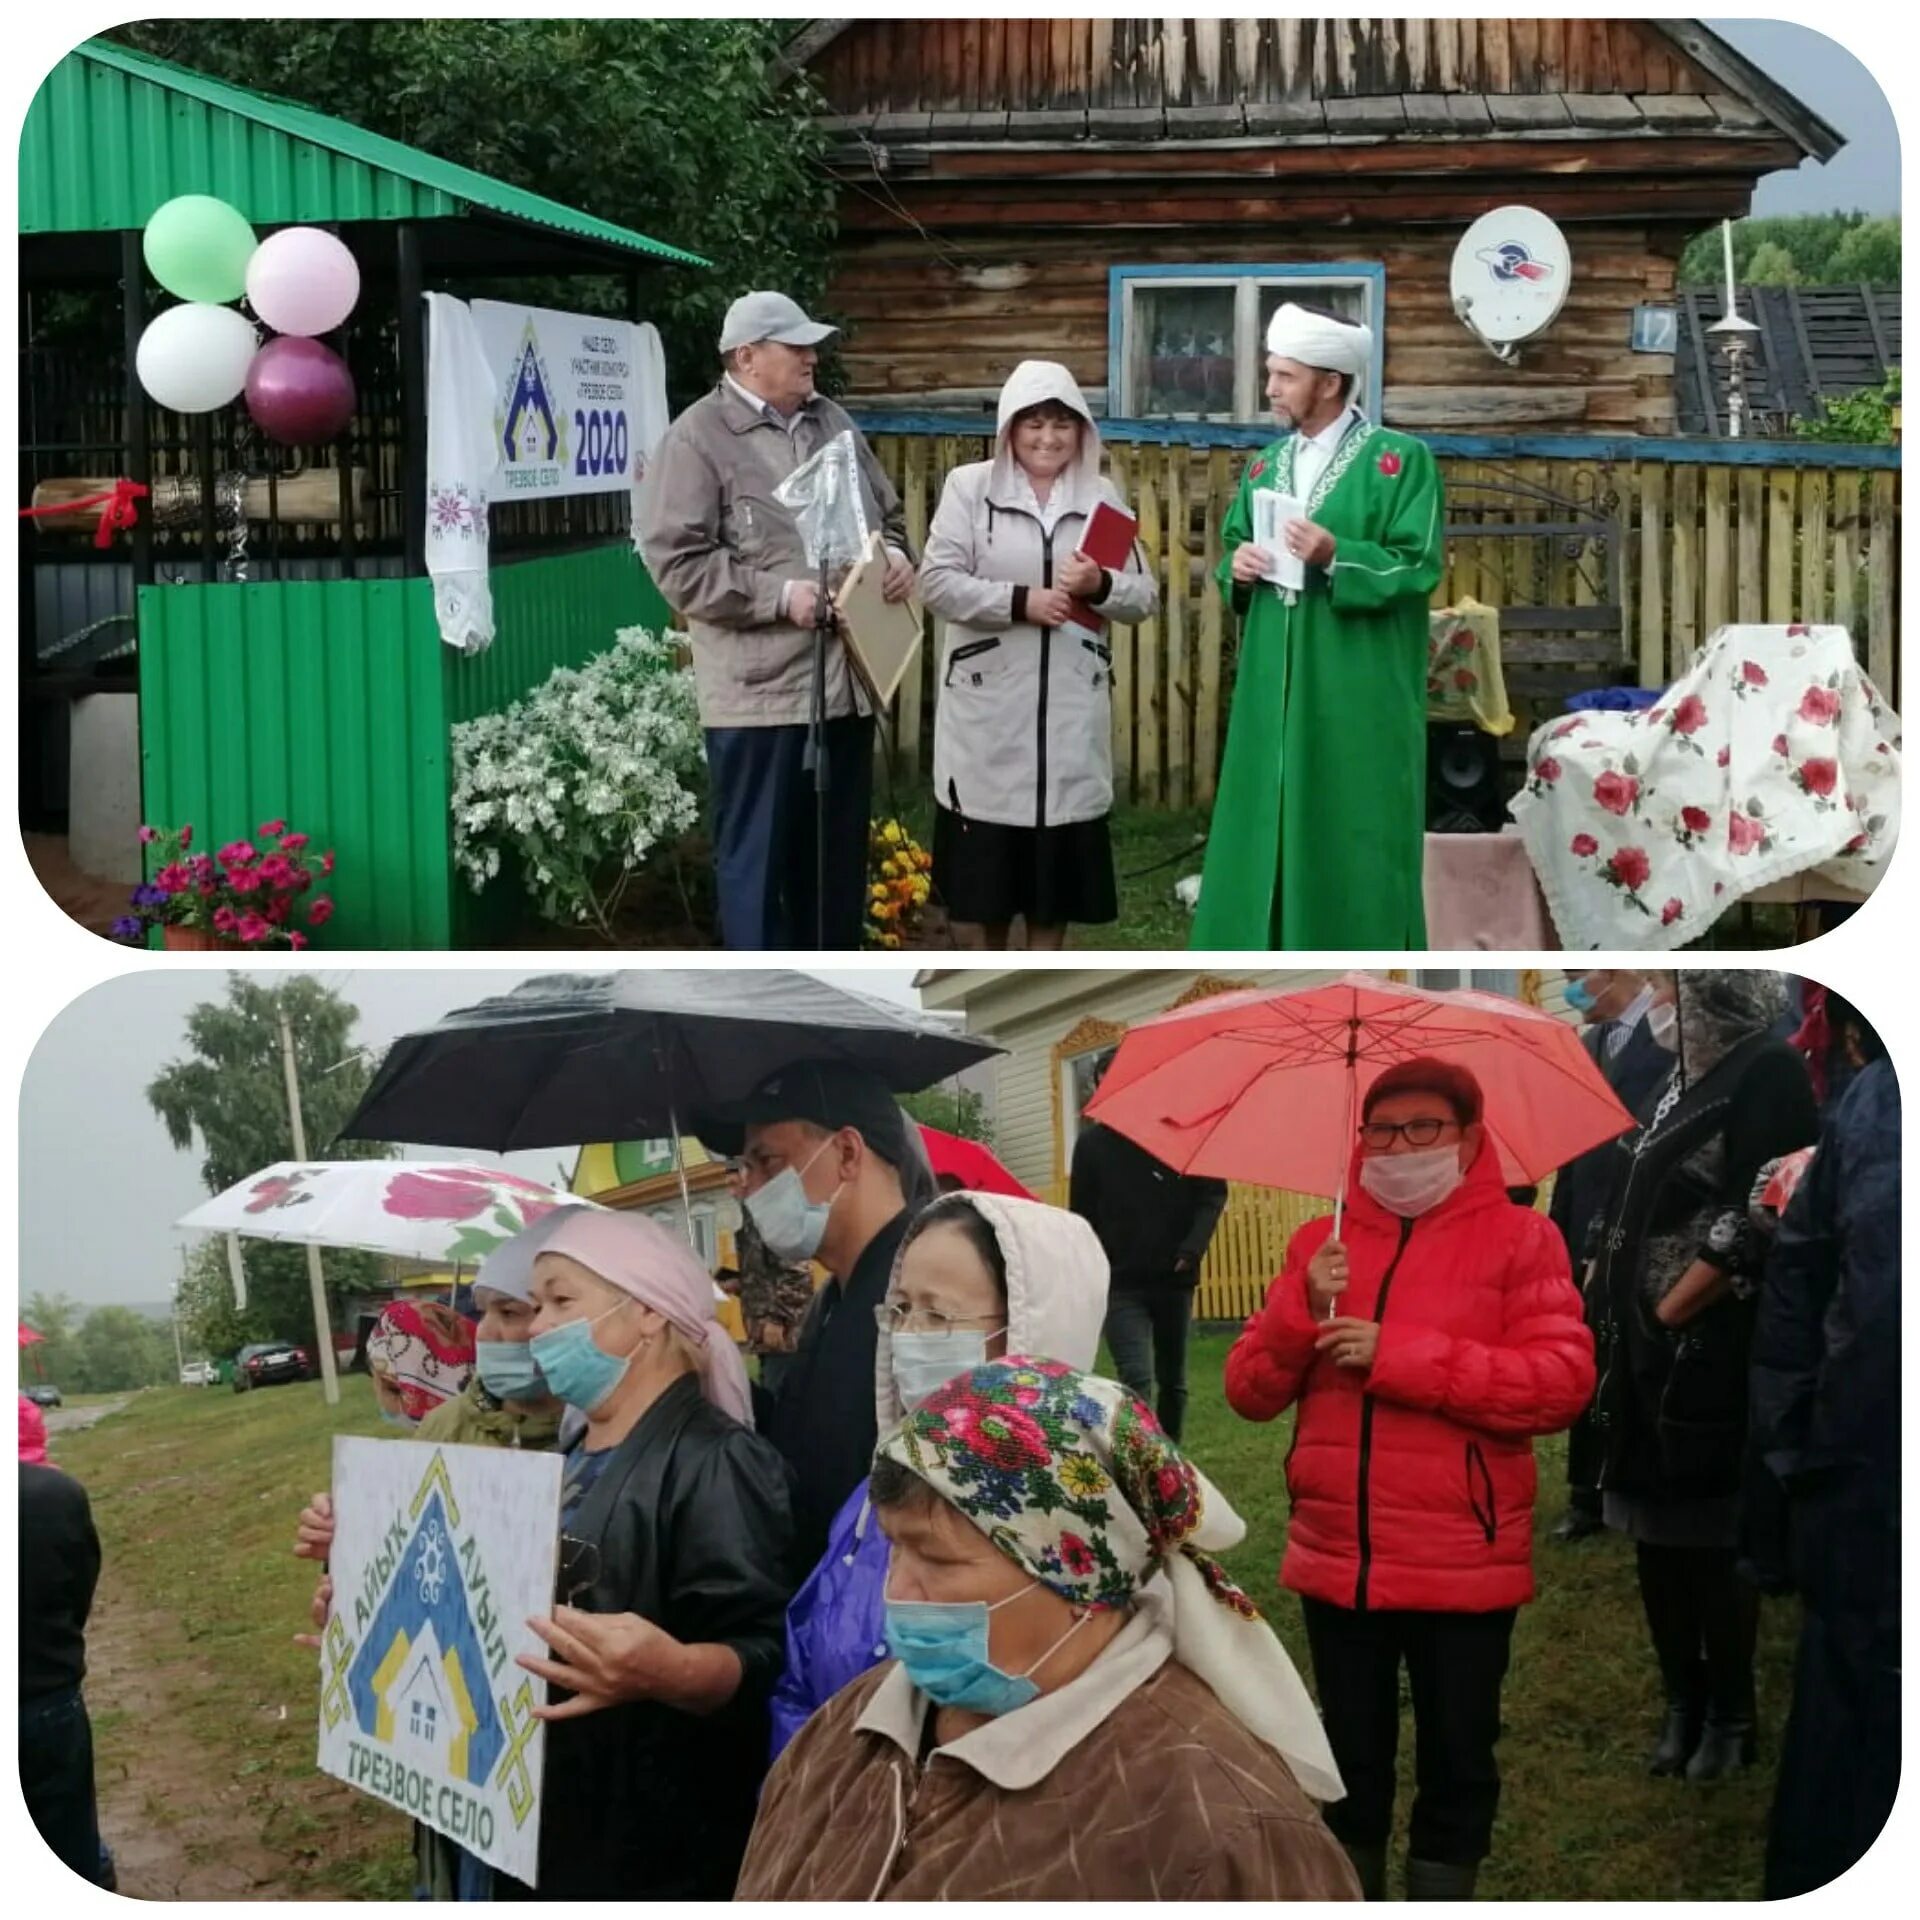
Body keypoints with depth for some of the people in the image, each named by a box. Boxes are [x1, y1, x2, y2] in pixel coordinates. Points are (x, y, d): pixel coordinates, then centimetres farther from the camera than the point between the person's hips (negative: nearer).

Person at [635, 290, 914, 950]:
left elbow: (887, 512, 25)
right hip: (760, 688, -7)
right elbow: (676, 559, -15)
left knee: (839, 853, 15)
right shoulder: (698, 437, -9)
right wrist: (779, 596, -20)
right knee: (760, 856, -1)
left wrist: (895, 555, 1)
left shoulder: (832, 422, 14)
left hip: (845, 677, 7)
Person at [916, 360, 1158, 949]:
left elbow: (1145, 595, 5)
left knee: (1058, 856, 8)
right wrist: (1020, 600, -18)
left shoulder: (1102, 496, 8)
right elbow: (937, 581, -10)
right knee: (978, 859, 4)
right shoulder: (969, 486, -1)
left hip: (1072, 707, 3)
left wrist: (1100, 587, -16)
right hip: (987, 705, -2)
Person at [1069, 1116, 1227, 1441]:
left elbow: (1213, 1192, -1)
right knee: (1137, 1378, -15)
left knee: (1172, 1378, 14)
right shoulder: (1092, 1141, 1)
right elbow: (1082, 1216, 6)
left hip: (1174, 1277, 1)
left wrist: (1193, 1248, -15)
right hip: (1121, 1282, -1)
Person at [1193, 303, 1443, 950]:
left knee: (1353, 840, -2)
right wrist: (1239, 569, -6)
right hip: (1275, 689, 6)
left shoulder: (1400, 460, -5)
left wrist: (1333, 555, -23)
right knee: (1267, 828, 5)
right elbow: (1232, 553, 17)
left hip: (1357, 696, -6)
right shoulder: (1266, 466, 13)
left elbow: (1418, 569, -11)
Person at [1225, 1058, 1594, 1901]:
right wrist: (1305, 1313, -14)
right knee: (1352, 1764, 16)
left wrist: (1395, 1355, -19)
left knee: (1456, 1766, 7)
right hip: (1337, 1560, 4)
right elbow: (1250, 1390, 6)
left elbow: (1562, 1380, -17)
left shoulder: (1519, 1238, -4)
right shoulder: (1320, 1244, 9)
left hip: (1463, 1563, -4)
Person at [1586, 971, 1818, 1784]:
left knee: (1711, 1538, 0)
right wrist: (1615, 1315, 9)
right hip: (1647, 1348, 8)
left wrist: (1668, 1313, -13)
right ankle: (1684, 1702, 23)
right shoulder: (1683, 1078, 15)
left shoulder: (1769, 1074, -12)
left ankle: (1730, 1713, 13)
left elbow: (1753, 1227, -18)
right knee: (1655, 1532, 12)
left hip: (1709, 1350, -8)